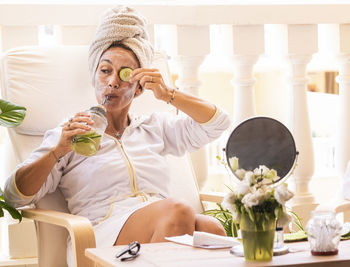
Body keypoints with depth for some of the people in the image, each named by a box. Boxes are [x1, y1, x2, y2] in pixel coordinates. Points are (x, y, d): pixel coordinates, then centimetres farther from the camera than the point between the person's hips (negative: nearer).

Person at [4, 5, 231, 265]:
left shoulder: (155, 128, 28)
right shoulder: (68, 135, 18)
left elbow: (217, 123, 20)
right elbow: (16, 195, 7)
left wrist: (167, 94, 10)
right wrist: (58, 151, -9)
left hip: (166, 230, 3)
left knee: (212, 228, -34)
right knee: (177, 211, -35)